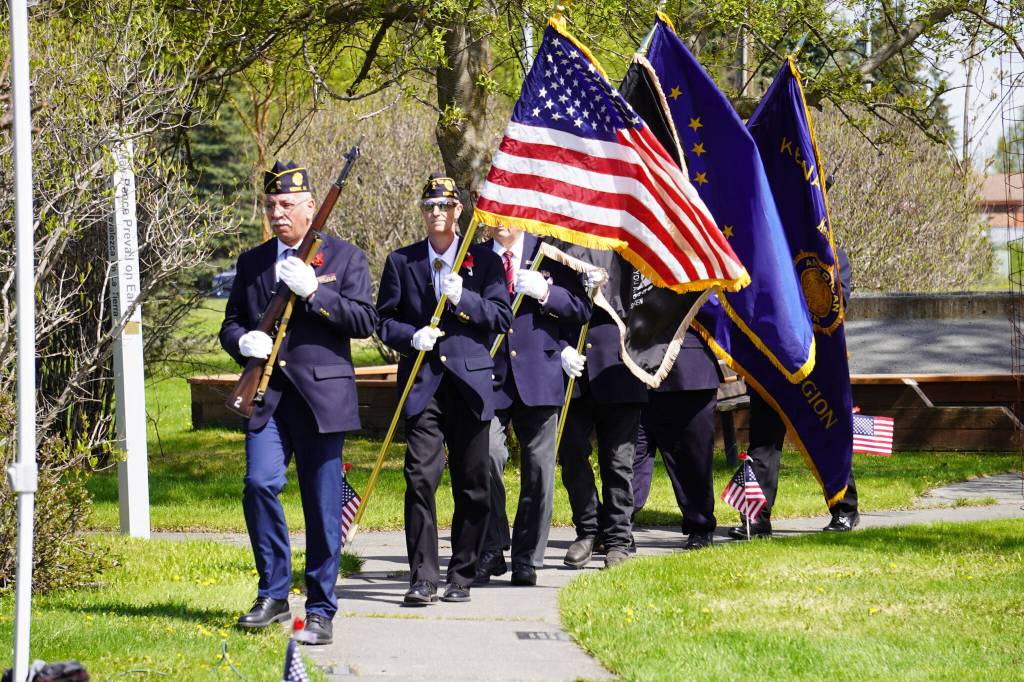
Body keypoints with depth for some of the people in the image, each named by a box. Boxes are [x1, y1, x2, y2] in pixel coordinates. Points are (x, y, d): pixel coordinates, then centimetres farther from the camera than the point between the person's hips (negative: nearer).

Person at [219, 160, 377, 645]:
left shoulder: (344, 257, 4)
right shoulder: (251, 263, 14)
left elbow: (364, 321, -5)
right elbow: (231, 323, 17)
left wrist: (313, 291, -17)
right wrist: (243, 342, -7)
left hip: (321, 395, -2)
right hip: (267, 395, 2)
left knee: (322, 505, 0)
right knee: (259, 484, -14)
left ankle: (320, 610, 9)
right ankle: (273, 595, 1)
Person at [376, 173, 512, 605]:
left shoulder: (483, 260, 9)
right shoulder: (401, 262, 11)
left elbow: (502, 316, 1)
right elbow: (384, 320, 9)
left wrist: (463, 300, -14)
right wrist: (412, 337, -10)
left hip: (471, 380, 1)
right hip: (422, 385, 0)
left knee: (473, 486, 4)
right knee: (420, 479, -11)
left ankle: (462, 576, 14)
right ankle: (422, 579, -8)